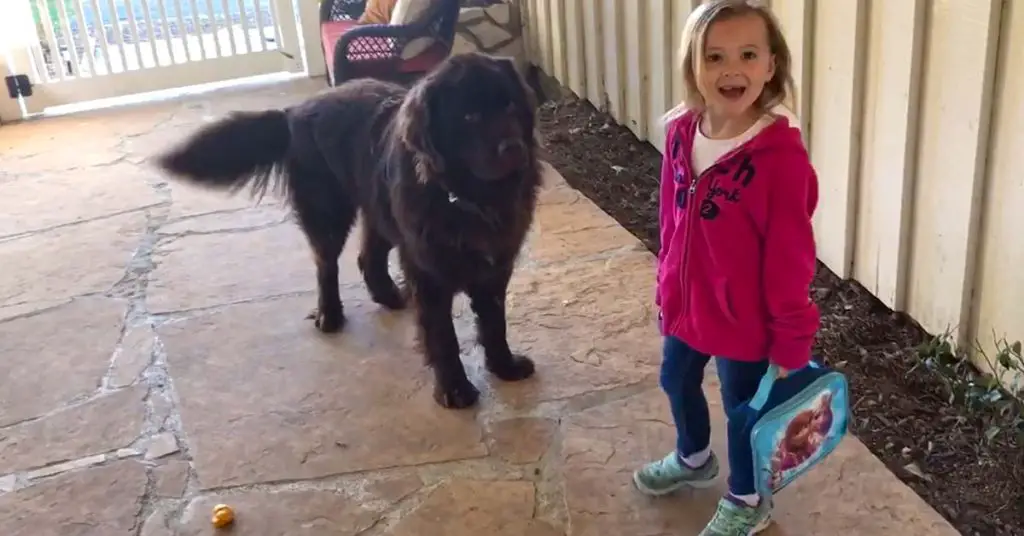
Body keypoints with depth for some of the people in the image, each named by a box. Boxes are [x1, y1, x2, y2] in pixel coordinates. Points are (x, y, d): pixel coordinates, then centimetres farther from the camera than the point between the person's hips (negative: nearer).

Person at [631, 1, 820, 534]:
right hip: (685, 303, 7)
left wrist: (790, 340, -14)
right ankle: (693, 458, 59)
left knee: (743, 407, 15)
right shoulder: (681, 133, -8)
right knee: (676, 381, 28)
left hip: (744, 317, -6)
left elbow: (791, 257, -20)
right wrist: (665, 289, 14)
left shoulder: (781, 155, -27)